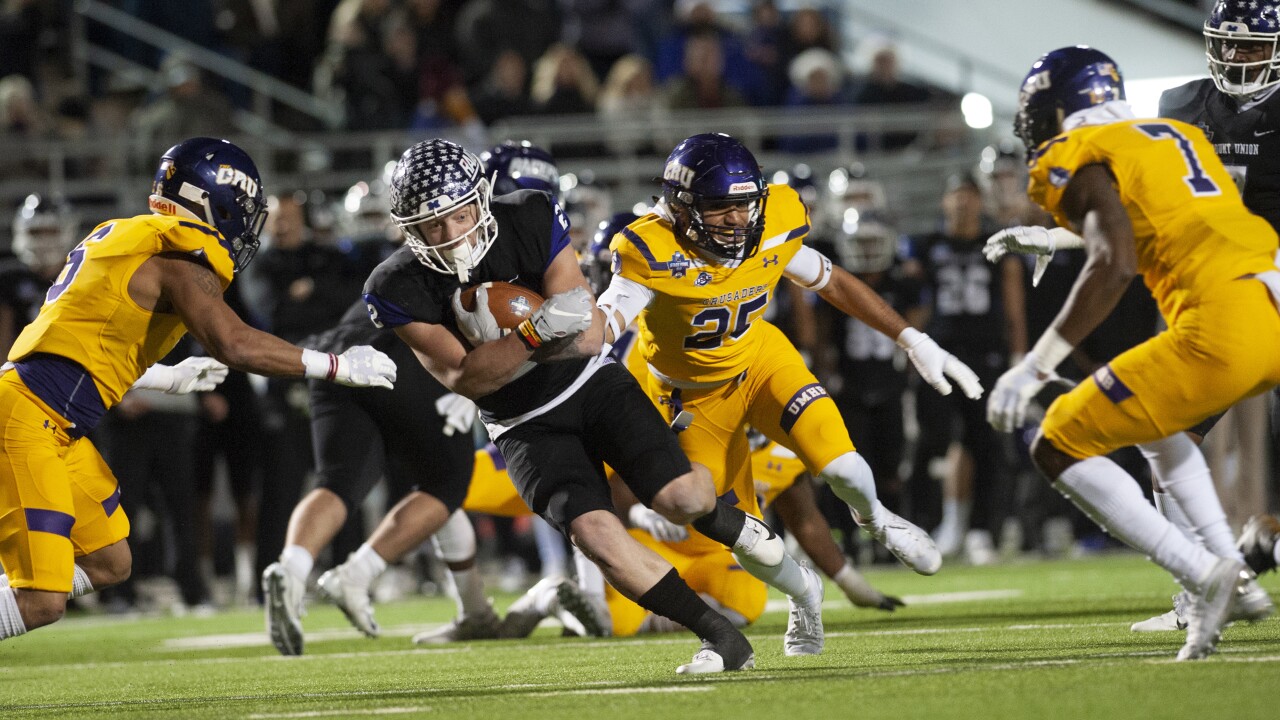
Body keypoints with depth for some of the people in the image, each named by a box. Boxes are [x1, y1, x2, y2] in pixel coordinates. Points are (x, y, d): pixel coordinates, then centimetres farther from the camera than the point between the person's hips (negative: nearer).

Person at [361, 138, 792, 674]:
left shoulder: (529, 222, -16)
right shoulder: (400, 289, -17)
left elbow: (589, 335, -14)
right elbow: (464, 379, -22)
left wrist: (502, 339, -31)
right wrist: (537, 332, -38)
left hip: (590, 385, 1)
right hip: (527, 429, 0)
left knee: (680, 498, -17)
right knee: (597, 535, -22)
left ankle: (726, 521, 22)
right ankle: (722, 638, -8)